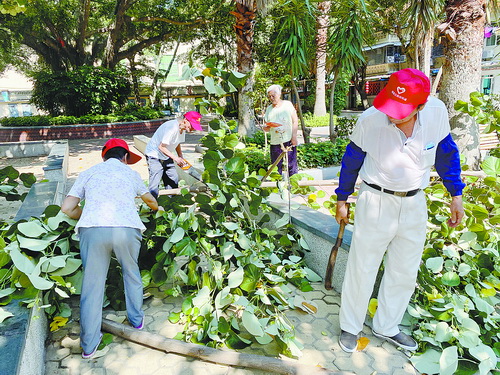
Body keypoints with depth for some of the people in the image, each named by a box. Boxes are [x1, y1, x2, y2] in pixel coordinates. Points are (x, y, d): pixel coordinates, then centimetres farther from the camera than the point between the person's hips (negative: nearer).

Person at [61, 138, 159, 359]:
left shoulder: (89, 173, 22)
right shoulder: (130, 173, 23)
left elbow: (67, 209, 15)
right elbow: (150, 200, 41)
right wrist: (156, 208, 64)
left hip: (92, 230, 0)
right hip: (126, 229, 0)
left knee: (92, 285, 12)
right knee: (131, 273, 24)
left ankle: (89, 345, 22)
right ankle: (137, 319, 40)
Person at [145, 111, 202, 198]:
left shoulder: (182, 128, -3)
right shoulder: (172, 128, -30)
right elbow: (161, 147, -27)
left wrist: (181, 158, -2)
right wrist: (175, 158, -28)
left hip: (166, 157, 9)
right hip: (154, 156, -9)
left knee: (173, 180, 10)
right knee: (154, 184, -13)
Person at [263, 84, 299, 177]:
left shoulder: (287, 104, 7)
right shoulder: (269, 109, 14)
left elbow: (295, 121, 4)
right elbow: (266, 128, 16)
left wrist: (294, 136, -7)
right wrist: (267, 127, -9)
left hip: (289, 140, -3)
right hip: (275, 142, 3)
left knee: (292, 165, -2)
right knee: (276, 166, 1)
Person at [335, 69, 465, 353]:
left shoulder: (437, 112, -13)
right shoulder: (369, 120, -20)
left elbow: (447, 153, 5)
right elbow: (351, 162, -4)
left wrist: (456, 196, 8)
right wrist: (342, 200, 4)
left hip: (414, 205, 4)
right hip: (376, 203, -3)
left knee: (405, 273, 15)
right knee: (361, 270, 7)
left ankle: (386, 327, 37)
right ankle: (350, 327, 30)